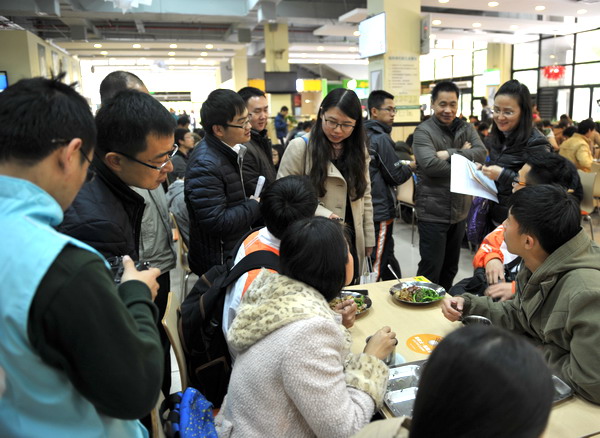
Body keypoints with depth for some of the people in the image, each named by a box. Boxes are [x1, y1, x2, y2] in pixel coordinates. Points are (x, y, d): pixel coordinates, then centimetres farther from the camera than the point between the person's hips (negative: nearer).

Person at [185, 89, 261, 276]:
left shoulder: (231, 151, 5)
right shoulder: (205, 165, -26)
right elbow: (216, 223, -28)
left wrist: (251, 200, 2)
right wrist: (255, 206, -18)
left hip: (236, 250, 9)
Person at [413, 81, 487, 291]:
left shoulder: (466, 128, 8)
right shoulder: (423, 131, -10)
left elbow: (481, 153, -8)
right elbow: (429, 164, -25)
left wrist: (450, 154, -21)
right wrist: (464, 159, -14)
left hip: (459, 211, 6)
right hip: (433, 212, -6)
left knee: (450, 268, 19)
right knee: (431, 270, 2)